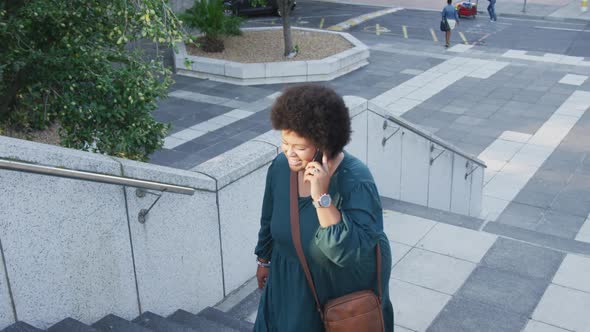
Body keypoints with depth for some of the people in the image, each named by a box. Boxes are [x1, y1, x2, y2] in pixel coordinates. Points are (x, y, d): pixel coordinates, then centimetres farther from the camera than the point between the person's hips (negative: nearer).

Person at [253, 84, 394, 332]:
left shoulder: (355, 182, -30)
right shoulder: (281, 167, -14)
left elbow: (351, 252, -37)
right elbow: (269, 219, 4)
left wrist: (322, 197, -43)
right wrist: (264, 260, 17)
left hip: (347, 290, -4)